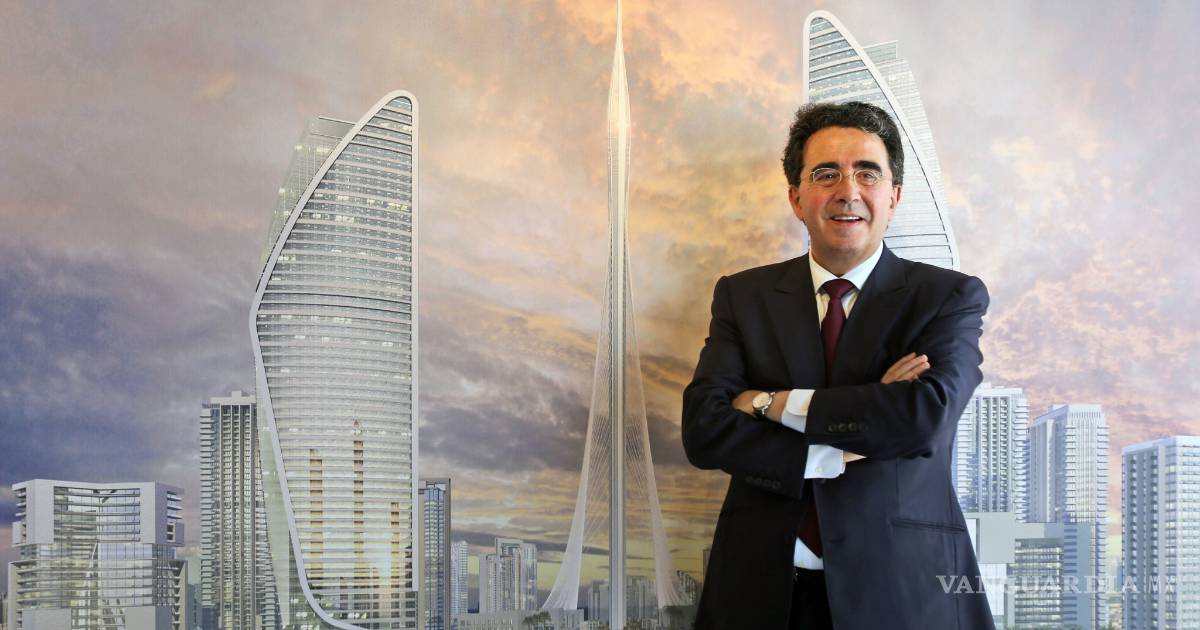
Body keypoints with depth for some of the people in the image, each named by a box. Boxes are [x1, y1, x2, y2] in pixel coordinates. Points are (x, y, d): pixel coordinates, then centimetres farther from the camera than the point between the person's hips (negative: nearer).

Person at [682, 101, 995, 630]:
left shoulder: (950, 297, -2)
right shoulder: (743, 295, 3)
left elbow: (927, 415, -19)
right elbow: (703, 429, -9)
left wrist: (773, 403, -13)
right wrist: (852, 449, -18)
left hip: (901, 587, -1)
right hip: (763, 586, 2)